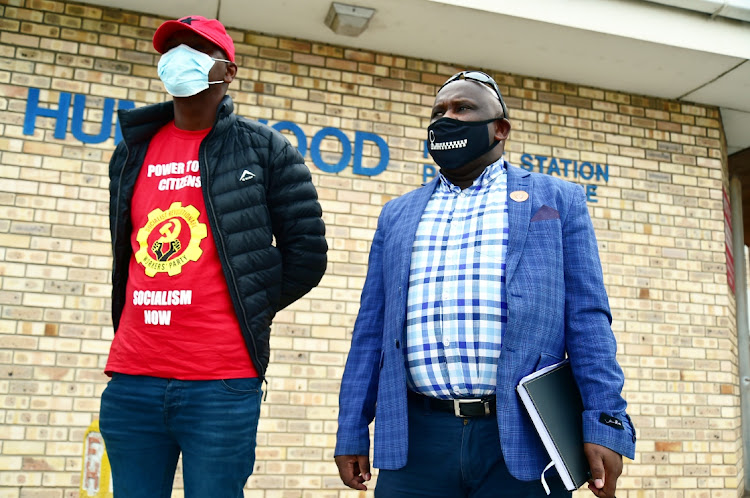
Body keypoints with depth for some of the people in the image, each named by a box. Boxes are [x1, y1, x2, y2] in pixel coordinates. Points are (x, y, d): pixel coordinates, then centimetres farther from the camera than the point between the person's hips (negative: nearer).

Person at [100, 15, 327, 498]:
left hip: (221, 385, -4)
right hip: (132, 383, 4)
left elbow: (306, 253, 1)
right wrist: (137, 326, 14)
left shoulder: (264, 149, 1)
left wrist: (246, 312, 3)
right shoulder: (132, 153, 13)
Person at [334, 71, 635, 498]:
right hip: (417, 441, 3)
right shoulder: (398, 215, 15)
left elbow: (588, 319, 1)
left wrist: (605, 425, -9)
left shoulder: (558, 201, 8)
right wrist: (352, 432, 8)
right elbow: (371, 329, 12)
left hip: (521, 441, -2)